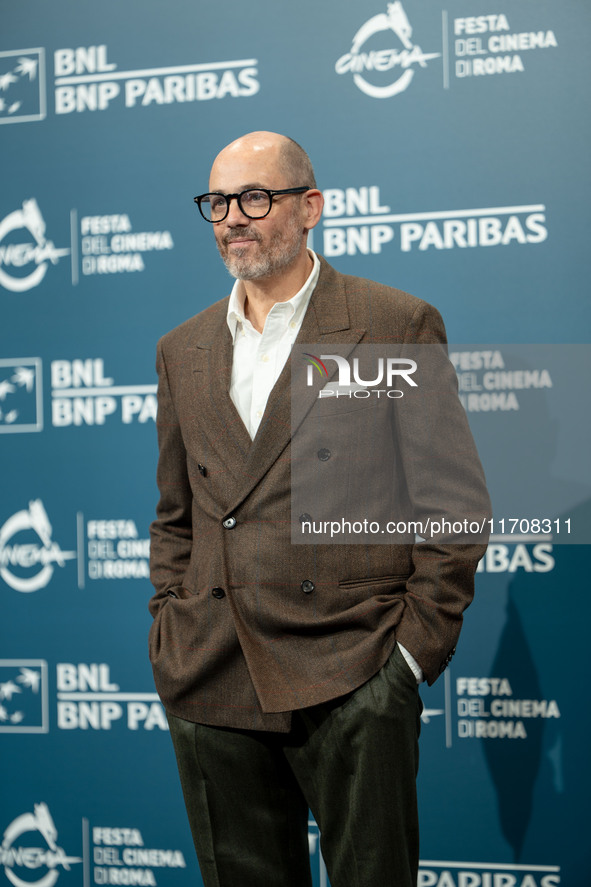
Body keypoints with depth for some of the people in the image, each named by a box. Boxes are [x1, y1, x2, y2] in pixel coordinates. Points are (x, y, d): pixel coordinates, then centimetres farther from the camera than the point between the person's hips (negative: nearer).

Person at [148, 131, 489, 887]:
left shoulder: (397, 326, -1)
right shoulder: (182, 350, 14)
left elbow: (454, 502, -1)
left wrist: (417, 645, -6)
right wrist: (169, 639, 9)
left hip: (352, 682, -4)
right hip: (211, 689, 4)